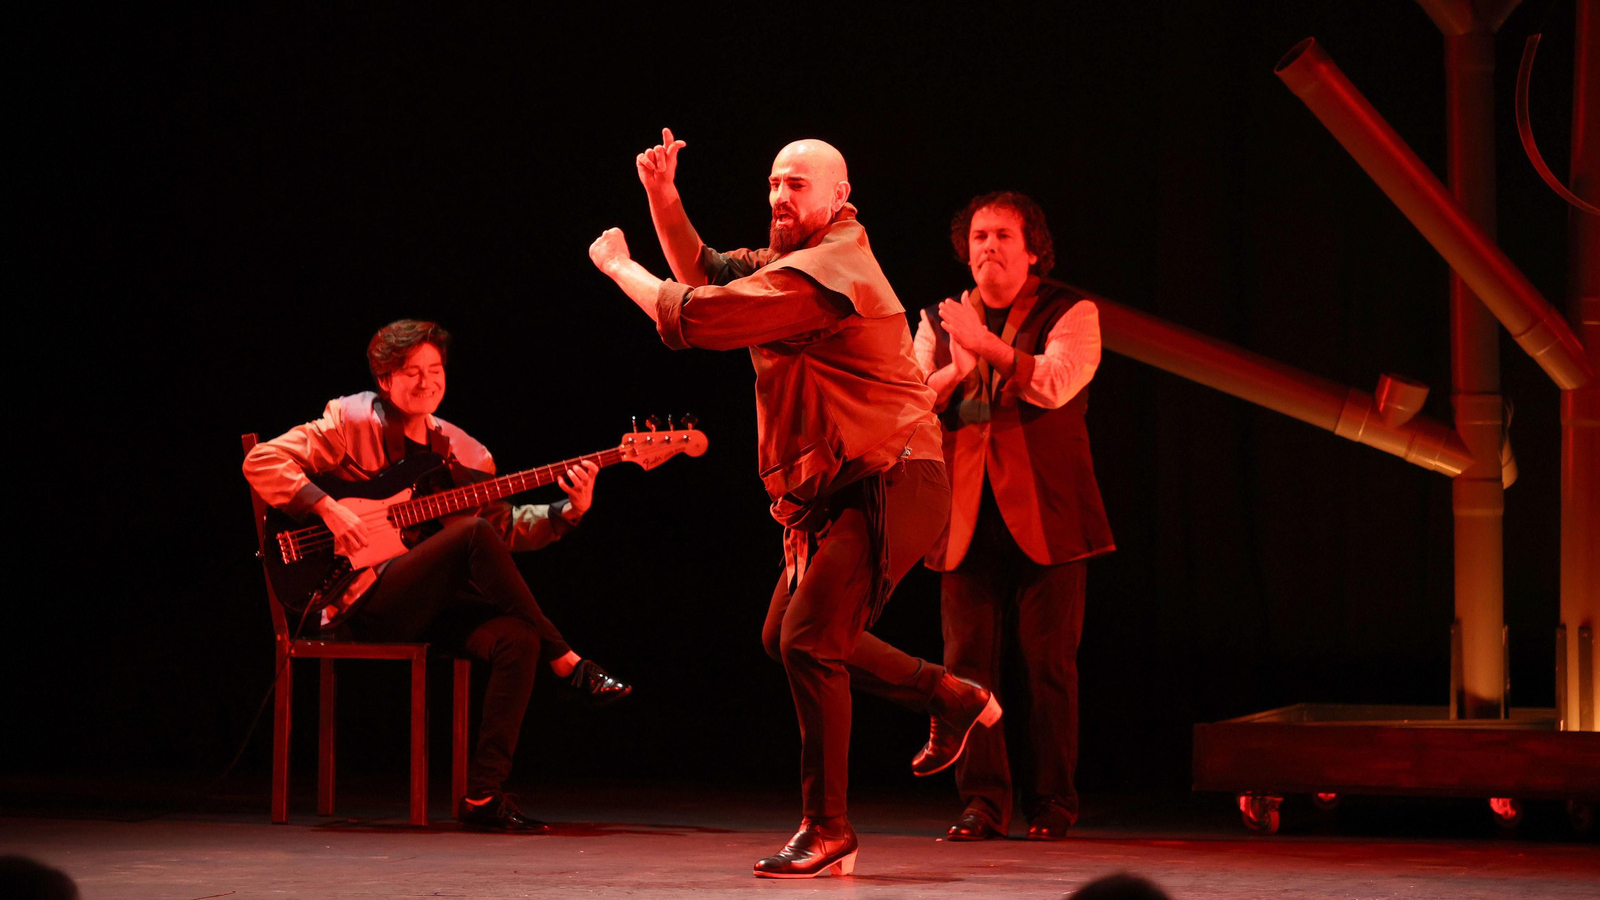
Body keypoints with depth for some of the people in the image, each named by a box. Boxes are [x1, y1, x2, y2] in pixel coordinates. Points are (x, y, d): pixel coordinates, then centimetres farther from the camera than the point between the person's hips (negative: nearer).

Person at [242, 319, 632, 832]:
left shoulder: (463, 453, 17)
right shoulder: (352, 422, 1)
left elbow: (507, 525, 12)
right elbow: (262, 462, -5)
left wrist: (567, 512, -6)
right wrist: (327, 508, -17)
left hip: (432, 605, 6)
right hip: (366, 602, -6)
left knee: (518, 638, -25)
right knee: (473, 533, -29)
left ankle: (483, 795, -26)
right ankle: (569, 665, -22)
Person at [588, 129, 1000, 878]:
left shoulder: (826, 270, -20)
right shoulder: (792, 260, 14)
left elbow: (695, 317, -24)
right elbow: (704, 272, 21)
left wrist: (617, 265, -9)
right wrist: (663, 196, 6)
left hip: (889, 486, -11)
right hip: (836, 493, 11)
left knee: (809, 640, -17)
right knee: (787, 637, 18)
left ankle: (826, 830, -10)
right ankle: (953, 699, 32)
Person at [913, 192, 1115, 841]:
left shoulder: (1070, 312, 4)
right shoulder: (939, 321, 16)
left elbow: (1057, 383, -14)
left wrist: (987, 343, -20)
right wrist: (955, 373, -13)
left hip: (1043, 514, -3)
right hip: (966, 518, 3)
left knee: (1049, 663, -3)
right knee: (967, 664, -3)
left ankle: (1052, 803, 4)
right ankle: (984, 801, 2)